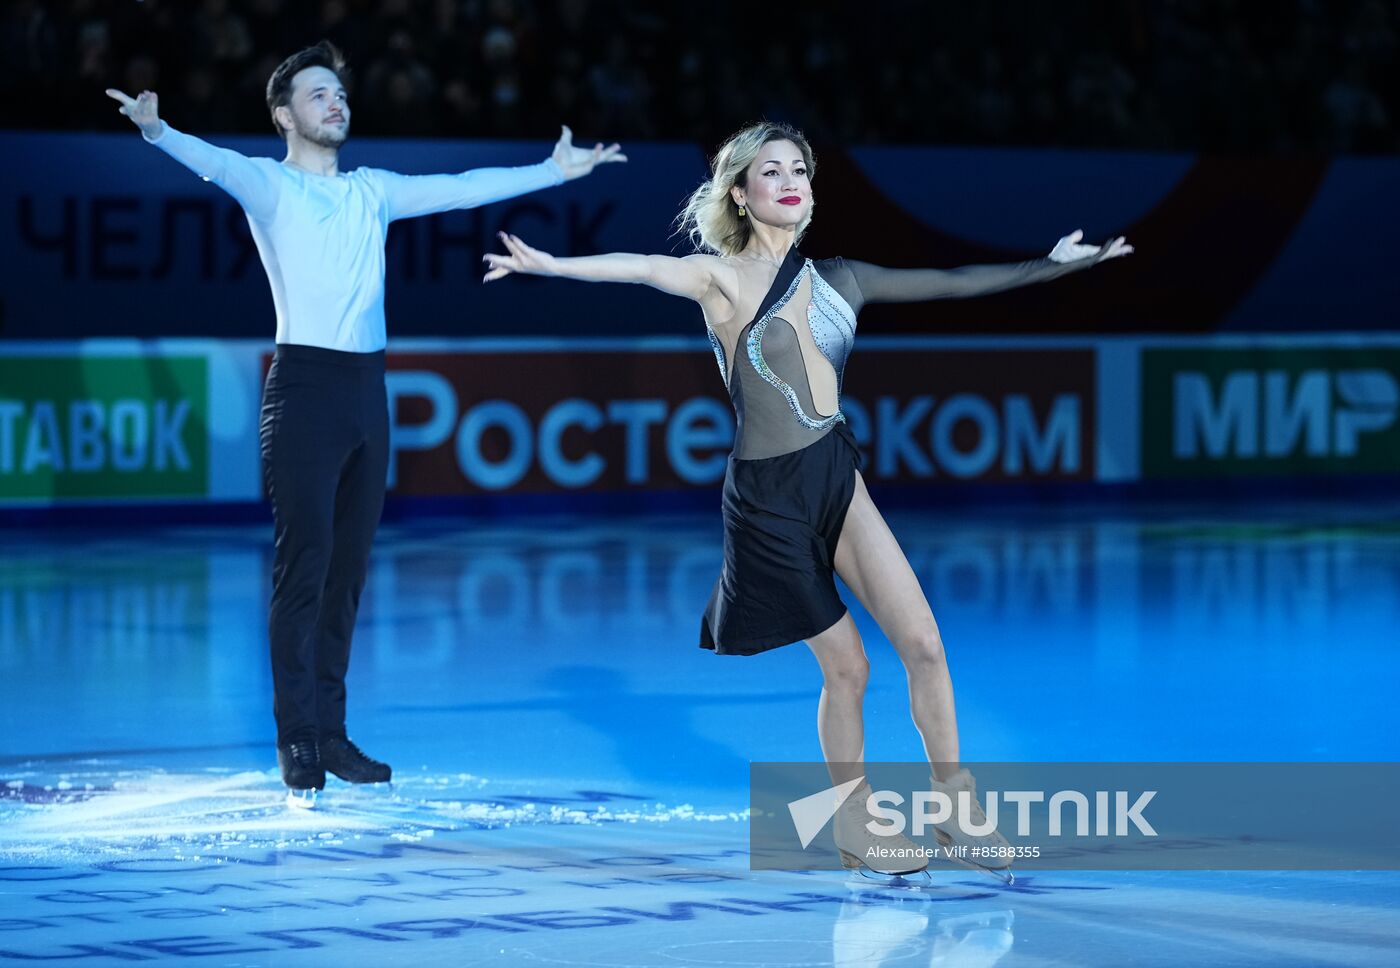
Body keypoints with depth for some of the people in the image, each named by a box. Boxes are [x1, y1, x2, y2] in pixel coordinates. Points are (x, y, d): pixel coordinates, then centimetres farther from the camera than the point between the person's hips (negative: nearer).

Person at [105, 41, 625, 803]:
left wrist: (555, 171, 18)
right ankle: (297, 741, -8)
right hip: (304, 387, -6)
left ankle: (331, 734, 11)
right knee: (304, 564, -9)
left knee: (347, 570, 7)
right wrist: (158, 132, -42)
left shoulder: (373, 191, 16)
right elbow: (215, 162, -21)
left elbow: (461, 188, 18)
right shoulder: (268, 184, -1)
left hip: (367, 389, 6)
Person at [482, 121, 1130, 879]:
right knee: (846, 665, 1)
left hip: (838, 478, 5)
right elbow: (641, 268, -22)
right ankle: (854, 828, 19)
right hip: (768, 493, -5)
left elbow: (947, 284, 11)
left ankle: (956, 808, 9)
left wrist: (1050, 264, 12)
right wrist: (547, 264, -35)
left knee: (924, 645, -3)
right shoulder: (723, 277, -7)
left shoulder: (837, 279, 7)